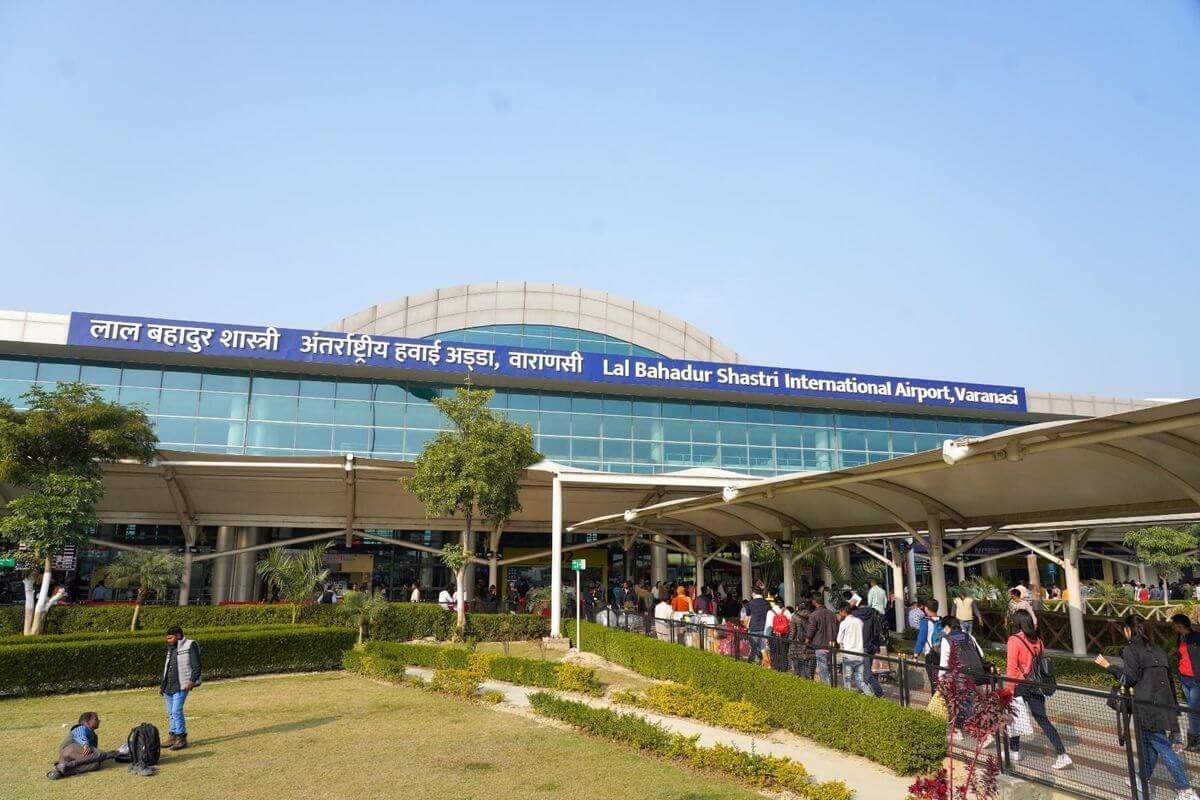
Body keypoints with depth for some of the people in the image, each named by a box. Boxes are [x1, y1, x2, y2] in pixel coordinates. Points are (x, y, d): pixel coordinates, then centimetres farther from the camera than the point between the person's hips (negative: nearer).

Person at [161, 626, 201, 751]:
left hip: (181, 686, -8)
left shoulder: (190, 645, -7)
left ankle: (181, 738, -6)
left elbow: (196, 666, -10)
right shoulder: (171, 649, 17)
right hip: (168, 686, 8)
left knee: (177, 711, -13)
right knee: (170, 713, 12)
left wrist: (192, 680, -20)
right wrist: (162, 685, 20)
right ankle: (172, 737, 22)